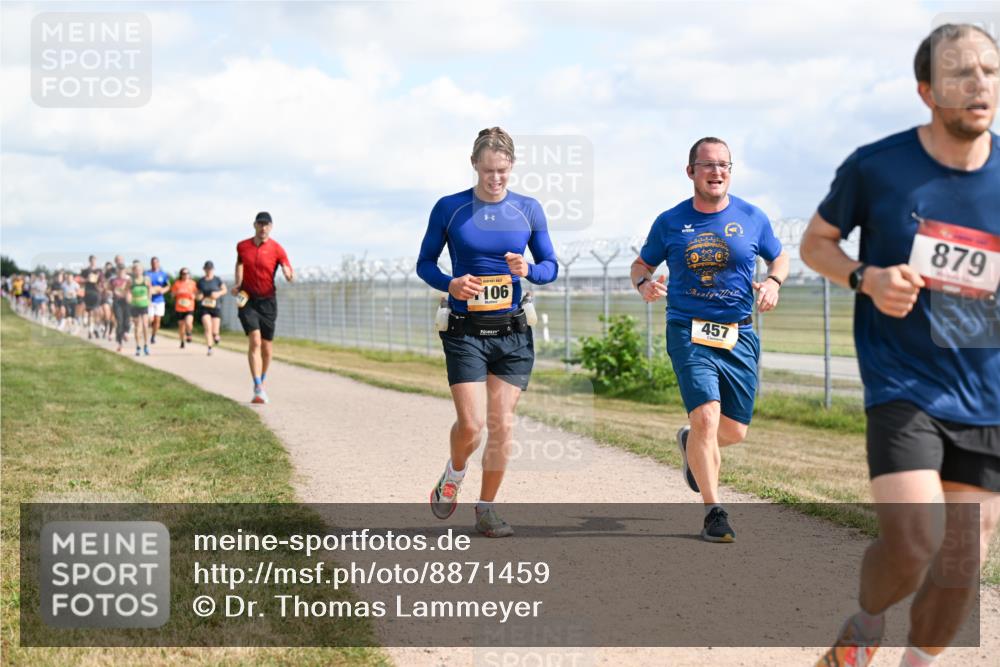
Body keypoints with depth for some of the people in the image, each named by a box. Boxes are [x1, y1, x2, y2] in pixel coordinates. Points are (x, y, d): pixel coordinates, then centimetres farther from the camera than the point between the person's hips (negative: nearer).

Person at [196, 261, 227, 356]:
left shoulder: (217, 280, 0)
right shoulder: (201, 281, 4)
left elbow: (225, 290, 7)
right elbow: (197, 293, 15)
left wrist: (218, 293, -12)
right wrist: (198, 296, -8)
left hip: (215, 307, 0)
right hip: (205, 308, 0)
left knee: (214, 332, -1)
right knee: (208, 327, -19)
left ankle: (216, 335, 36)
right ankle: (209, 348, -16)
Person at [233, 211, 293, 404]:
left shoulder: (276, 249, -6)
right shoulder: (242, 246, 2)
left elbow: (290, 276, -10)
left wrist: (289, 275, -34)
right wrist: (237, 283, 8)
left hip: (267, 301, 0)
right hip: (247, 299, 0)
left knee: (266, 348, 5)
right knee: (255, 341, -17)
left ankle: (261, 382, 30)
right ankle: (258, 388, -23)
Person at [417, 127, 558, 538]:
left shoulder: (528, 210, 4)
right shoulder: (449, 208, -1)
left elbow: (551, 267, 9)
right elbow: (425, 264, 5)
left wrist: (528, 270, -14)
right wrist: (450, 284, -15)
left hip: (513, 333, 2)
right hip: (465, 331, -2)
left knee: (502, 424, 1)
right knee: (471, 424, -11)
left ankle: (486, 509, 15)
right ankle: (454, 474, 23)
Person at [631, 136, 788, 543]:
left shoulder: (751, 218, 5)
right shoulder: (670, 223, 2)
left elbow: (779, 257, 19)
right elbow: (641, 265, 13)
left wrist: (773, 281, -4)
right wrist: (644, 283, -10)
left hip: (739, 336, 3)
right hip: (688, 332, -2)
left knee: (734, 431, 6)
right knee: (706, 417, -19)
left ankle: (692, 445, 42)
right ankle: (714, 512, -6)